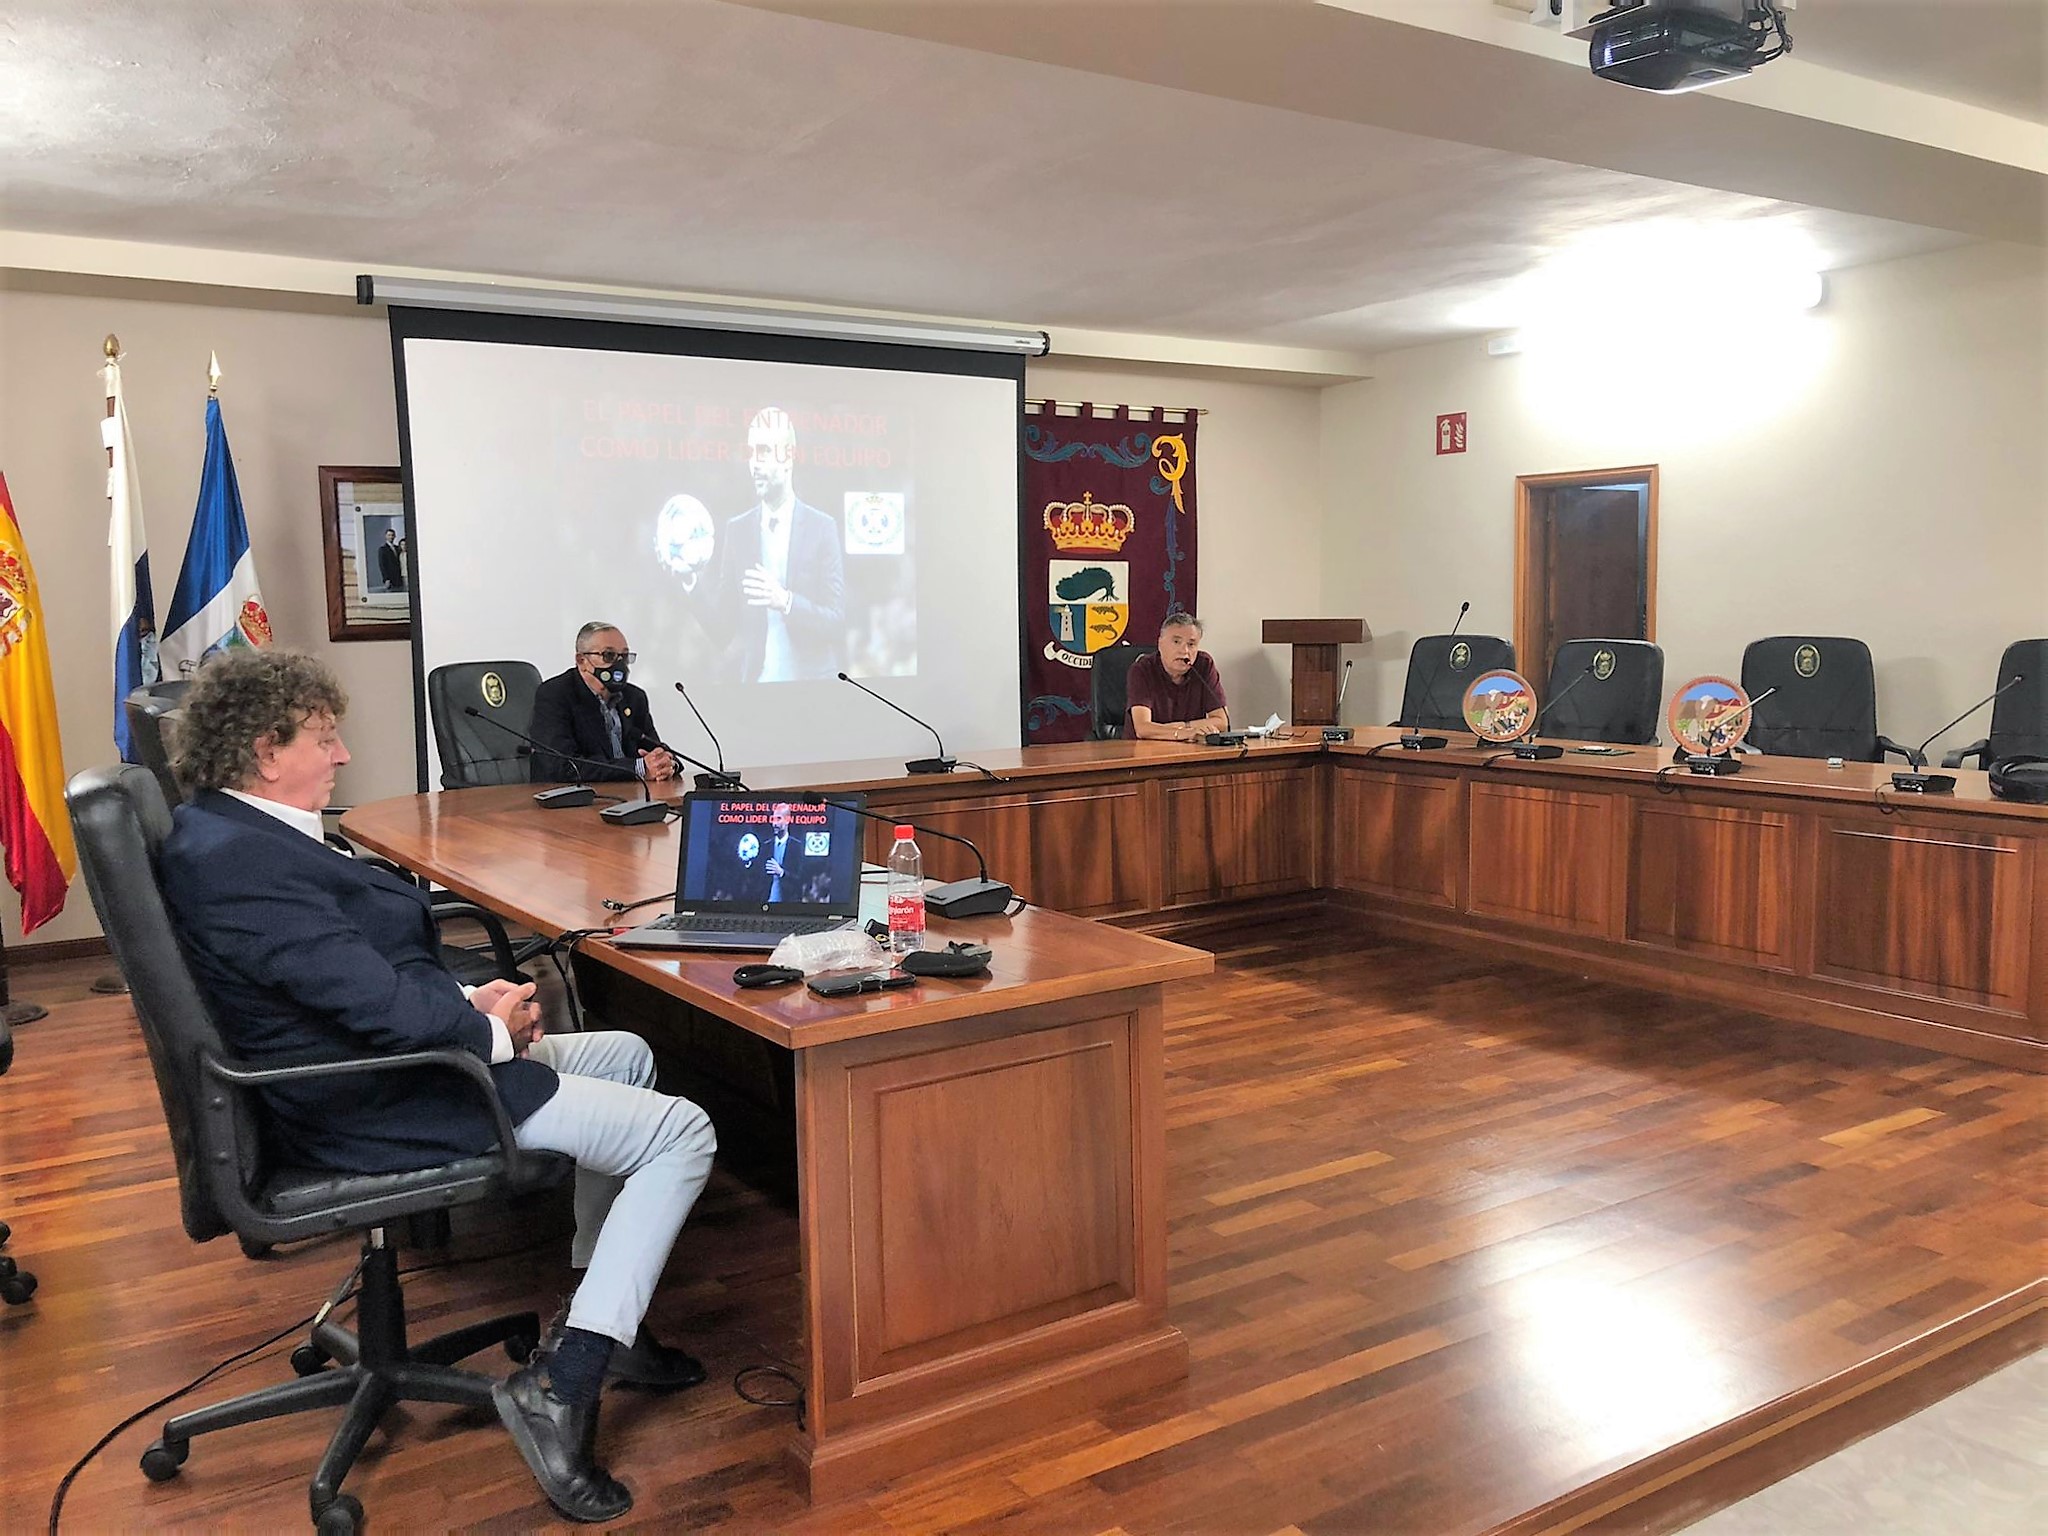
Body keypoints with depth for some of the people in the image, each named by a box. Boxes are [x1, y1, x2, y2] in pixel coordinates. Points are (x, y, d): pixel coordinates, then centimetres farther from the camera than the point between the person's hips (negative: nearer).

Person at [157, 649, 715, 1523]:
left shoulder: (228, 831, 8)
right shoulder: (240, 861, -25)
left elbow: (371, 964, 15)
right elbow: (386, 1009, -29)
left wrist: (472, 999, 0)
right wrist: (495, 1031, -10)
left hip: (374, 1063, 11)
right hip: (372, 1113, -11)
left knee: (627, 1054, 23)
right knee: (682, 1135, -10)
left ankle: (599, 1313, 27)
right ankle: (561, 1387, -9)